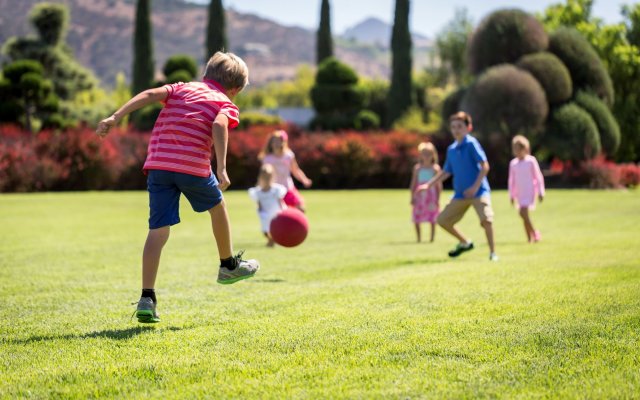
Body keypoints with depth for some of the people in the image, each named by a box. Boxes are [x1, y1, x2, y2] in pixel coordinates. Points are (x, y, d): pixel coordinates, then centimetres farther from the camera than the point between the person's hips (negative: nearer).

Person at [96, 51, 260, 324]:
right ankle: (229, 265, 42)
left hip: (157, 163, 3)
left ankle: (147, 298, -7)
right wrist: (221, 168, -21)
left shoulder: (180, 88, 24)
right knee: (217, 206, 26)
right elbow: (219, 126, -11)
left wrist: (116, 117, -3)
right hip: (193, 165, -3)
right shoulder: (226, 104, 12)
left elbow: (150, 94, 5)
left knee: (158, 230, 1)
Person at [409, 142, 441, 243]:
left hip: (431, 195, -2)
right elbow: (413, 183, 9)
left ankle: (432, 237, 7)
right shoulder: (417, 168, 7)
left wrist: (438, 198, -4)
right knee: (416, 219, -2)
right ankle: (419, 237, 8)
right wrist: (412, 197, 4)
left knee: (432, 219, -1)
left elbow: (439, 184, 0)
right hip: (420, 196, 2)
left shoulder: (435, 168, 0)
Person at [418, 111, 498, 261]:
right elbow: (446, 172, 21)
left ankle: (492, 252, -10)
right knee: (442, 220, 6)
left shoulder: (471, 143, -9)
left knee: (486, 219, -26)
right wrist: (428, 184, 14)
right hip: (460, 194, 7)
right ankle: (464, 243, 26)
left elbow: (485, 166, -14)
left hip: (478, 191, -7)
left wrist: (475, 186, -21)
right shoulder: (451, 149, 10)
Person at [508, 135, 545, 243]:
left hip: (530, 191, -5)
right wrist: (511, 195, 15)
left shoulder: (531, 161, -4)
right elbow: (512, 180, 16)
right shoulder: (513, 163, 8)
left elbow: (538, 177, -1)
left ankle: (534, 233, -6)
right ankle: (530, 237, 11)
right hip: (519, 193, 5)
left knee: (523, 212, -20)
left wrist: (540, 192, -3)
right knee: (524, 214, 5)